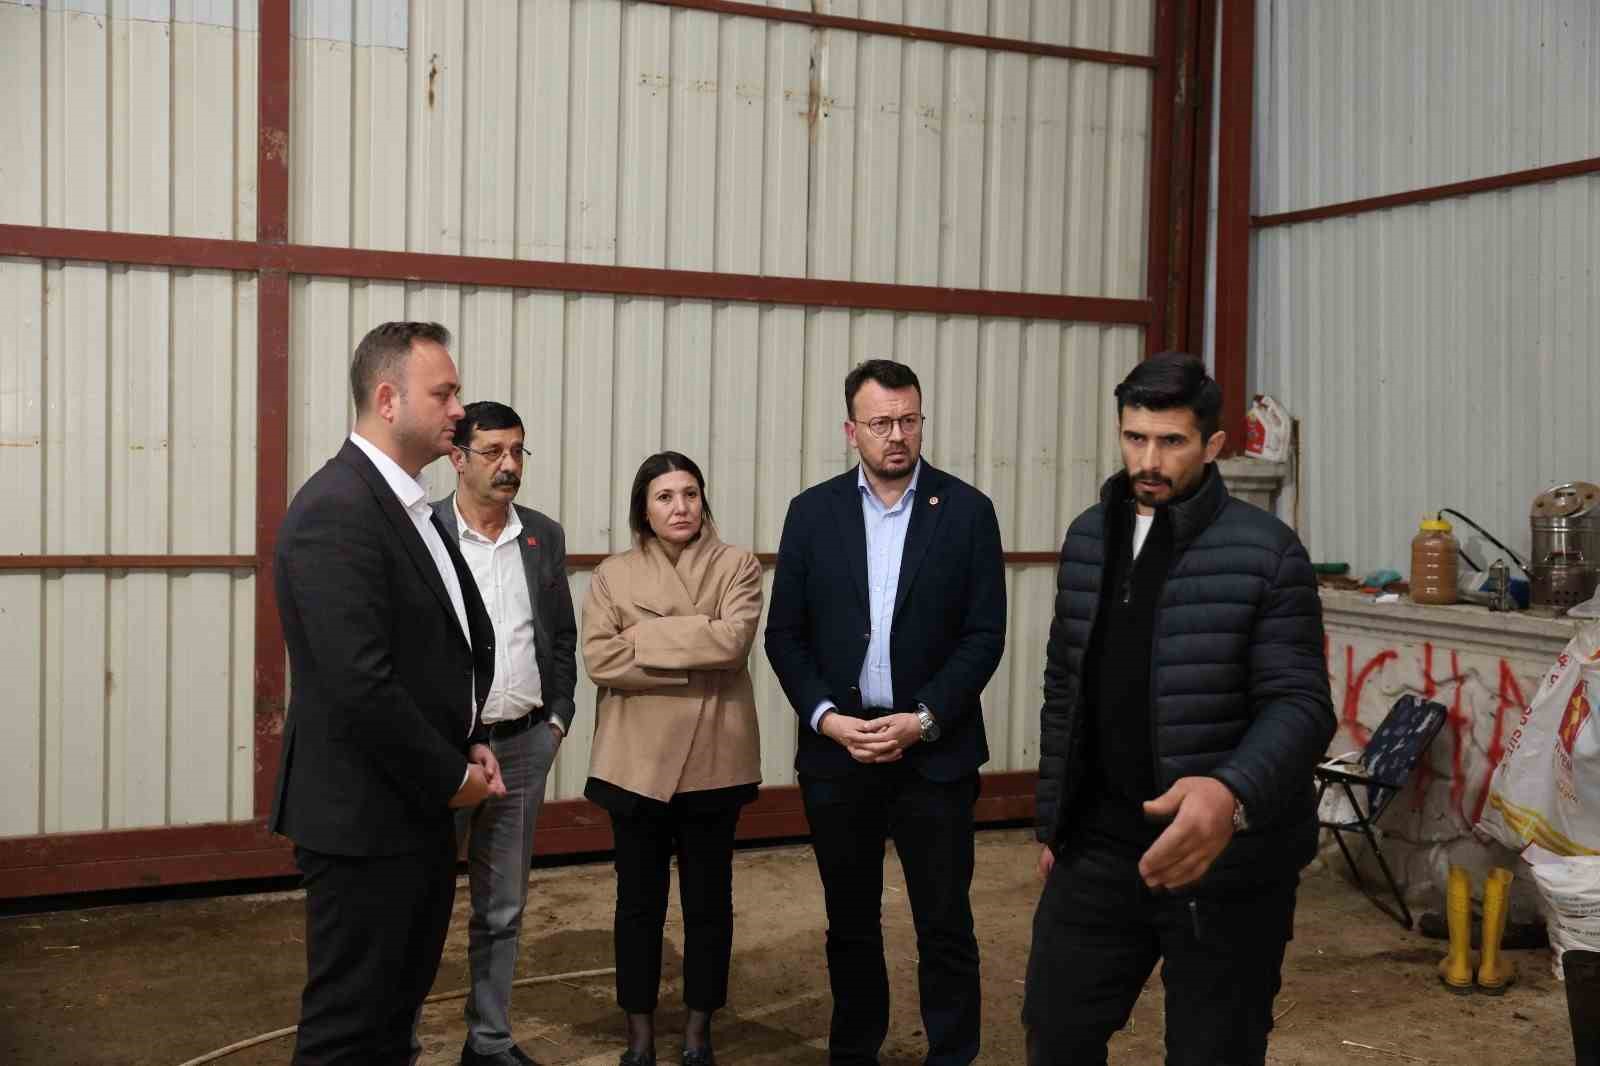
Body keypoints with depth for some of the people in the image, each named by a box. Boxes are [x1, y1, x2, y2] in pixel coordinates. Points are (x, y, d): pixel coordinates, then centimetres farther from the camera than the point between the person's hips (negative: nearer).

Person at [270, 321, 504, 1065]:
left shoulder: (409, 507, 11)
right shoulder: (335, 510, -20)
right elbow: (360, 685, -25)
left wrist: (467, 747, 5)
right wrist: (452, 775, -14)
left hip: (419, 809, 9)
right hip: (363, 817, -9)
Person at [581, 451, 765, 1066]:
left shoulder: (737, 566, 1)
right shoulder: (613, 575, 4)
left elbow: (733, 640, -15)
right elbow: (599, 658, -8)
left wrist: (648, 637, -12)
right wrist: (694, 663, -13)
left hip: (713, 760, -1)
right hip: (637, 760, 1)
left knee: (708, 899, 9)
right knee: (639, 899, 9)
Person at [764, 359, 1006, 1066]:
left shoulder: (967, 511, -2)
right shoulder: (813, 512, 3)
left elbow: (985, 635, -3)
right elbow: (784, 635, 3)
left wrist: (922, 720, -12)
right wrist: (827, 717, -10)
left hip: (934, 751, -2)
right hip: (836, 748, 2)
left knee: (945, 925, 4)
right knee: (850, 922, 14)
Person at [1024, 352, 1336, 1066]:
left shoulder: (1265, 552, -11)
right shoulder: (1087, 539, 7)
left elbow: (1299, 704, -16)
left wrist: (1233, 796, -36)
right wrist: (1053, 822, 14)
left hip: (1226, 859, -5)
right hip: (1100, 841, 5)